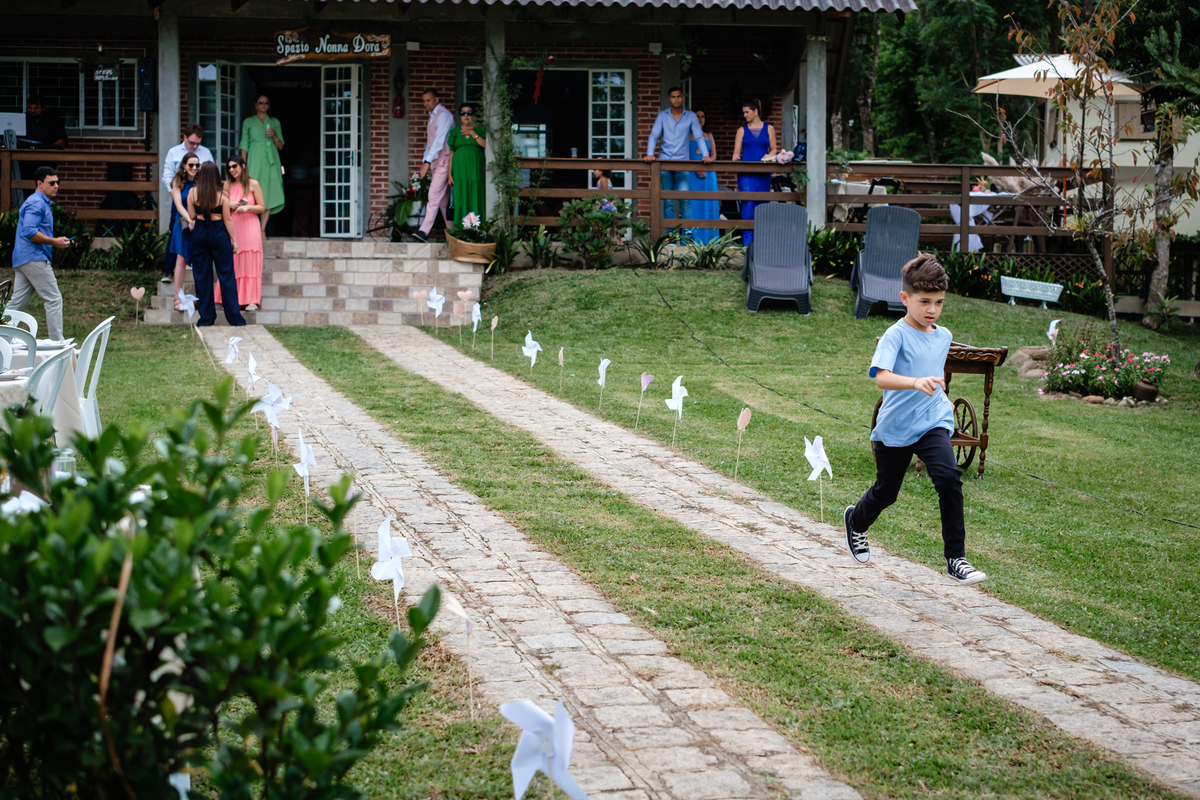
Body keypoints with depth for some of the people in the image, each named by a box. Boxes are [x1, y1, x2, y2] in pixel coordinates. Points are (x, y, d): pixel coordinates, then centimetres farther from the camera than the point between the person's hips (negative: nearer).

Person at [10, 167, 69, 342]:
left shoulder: (40, 202, 22)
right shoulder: (37, 203, -12)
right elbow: (29, 231, -23)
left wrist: (56, 241, 19)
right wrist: (54, 241, -18)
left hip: (22, 260, 10)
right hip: (34, 258, -10)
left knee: (17, 302, 9)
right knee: (54, 300, -7)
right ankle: (57, 342, -8)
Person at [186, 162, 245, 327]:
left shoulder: (192, 193, -6)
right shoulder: (222, 195, -11)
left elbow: (191, 216, 1)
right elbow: (227, 220, -7)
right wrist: (234, 240, 1)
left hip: (199, 233, 2)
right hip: (219, 234, -2)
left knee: (202, 276, 10)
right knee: (226, 275, 4)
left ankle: (206, 318, 12)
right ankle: (235, 318, 5)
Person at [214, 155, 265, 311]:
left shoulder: (253, 184, 1)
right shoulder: (228, 185, 10)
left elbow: (262, 207, 1)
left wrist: (247, 207, -14)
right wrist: (230, 205, -5)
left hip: (249, 227, -3)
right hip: (232, 227, 3)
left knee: (250, 264, -4)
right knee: (231, 265, 0)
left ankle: (251, 301, -3)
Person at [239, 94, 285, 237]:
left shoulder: (275, 122, 14)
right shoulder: (248, 122, 10)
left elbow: (280, 146, 13)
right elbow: (244, 145, 8)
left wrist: (274, 136, -6)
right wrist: (243, 165, 0)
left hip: (271, 162, 2)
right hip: (255, 161, -2)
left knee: (269, 195, -4)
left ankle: (262, 230, -1)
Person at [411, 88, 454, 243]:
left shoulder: (444, 115, -13)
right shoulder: (432, 117, 16)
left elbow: (439, 140, -22)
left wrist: (428, 161, -28)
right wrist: (424, 160, 16)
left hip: (444, 160, -9)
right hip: (435, 161, 9)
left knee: (434, 195, -14)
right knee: (442, 197, 9)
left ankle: (424, 231, -19)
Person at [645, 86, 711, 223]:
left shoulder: (691, 116, 6)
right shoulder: (662, 115, 7)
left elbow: (699, 137, -1)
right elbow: (653, 136, 1)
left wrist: (705, 155, -16)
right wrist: (650, 154, -15)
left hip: (682, 161, -1)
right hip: (665, 160, 1)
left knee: (685, 197, -13)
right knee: (667, 200, 1)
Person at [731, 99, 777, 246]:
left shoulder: (768, 129, 12)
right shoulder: (742, 130, 12)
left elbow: (774, 149, 12)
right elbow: (737, 151, 8)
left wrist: (768, 156, -8)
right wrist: (736, 157, -14)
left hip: (763, 173, 1)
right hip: (746, 172, -1)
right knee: (748, 203, -13)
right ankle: (747, 241, -14)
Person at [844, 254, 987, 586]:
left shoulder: (943, 337, 6)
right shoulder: (896, 336, -14)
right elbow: (881, 377, -30)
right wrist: (915, 382, -44)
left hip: (933, 423, 3)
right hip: (895, 428, -3)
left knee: (948, 478, -21)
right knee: (886, 492, 12)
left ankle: (955, 558, -15)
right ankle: (856, 522, 48)